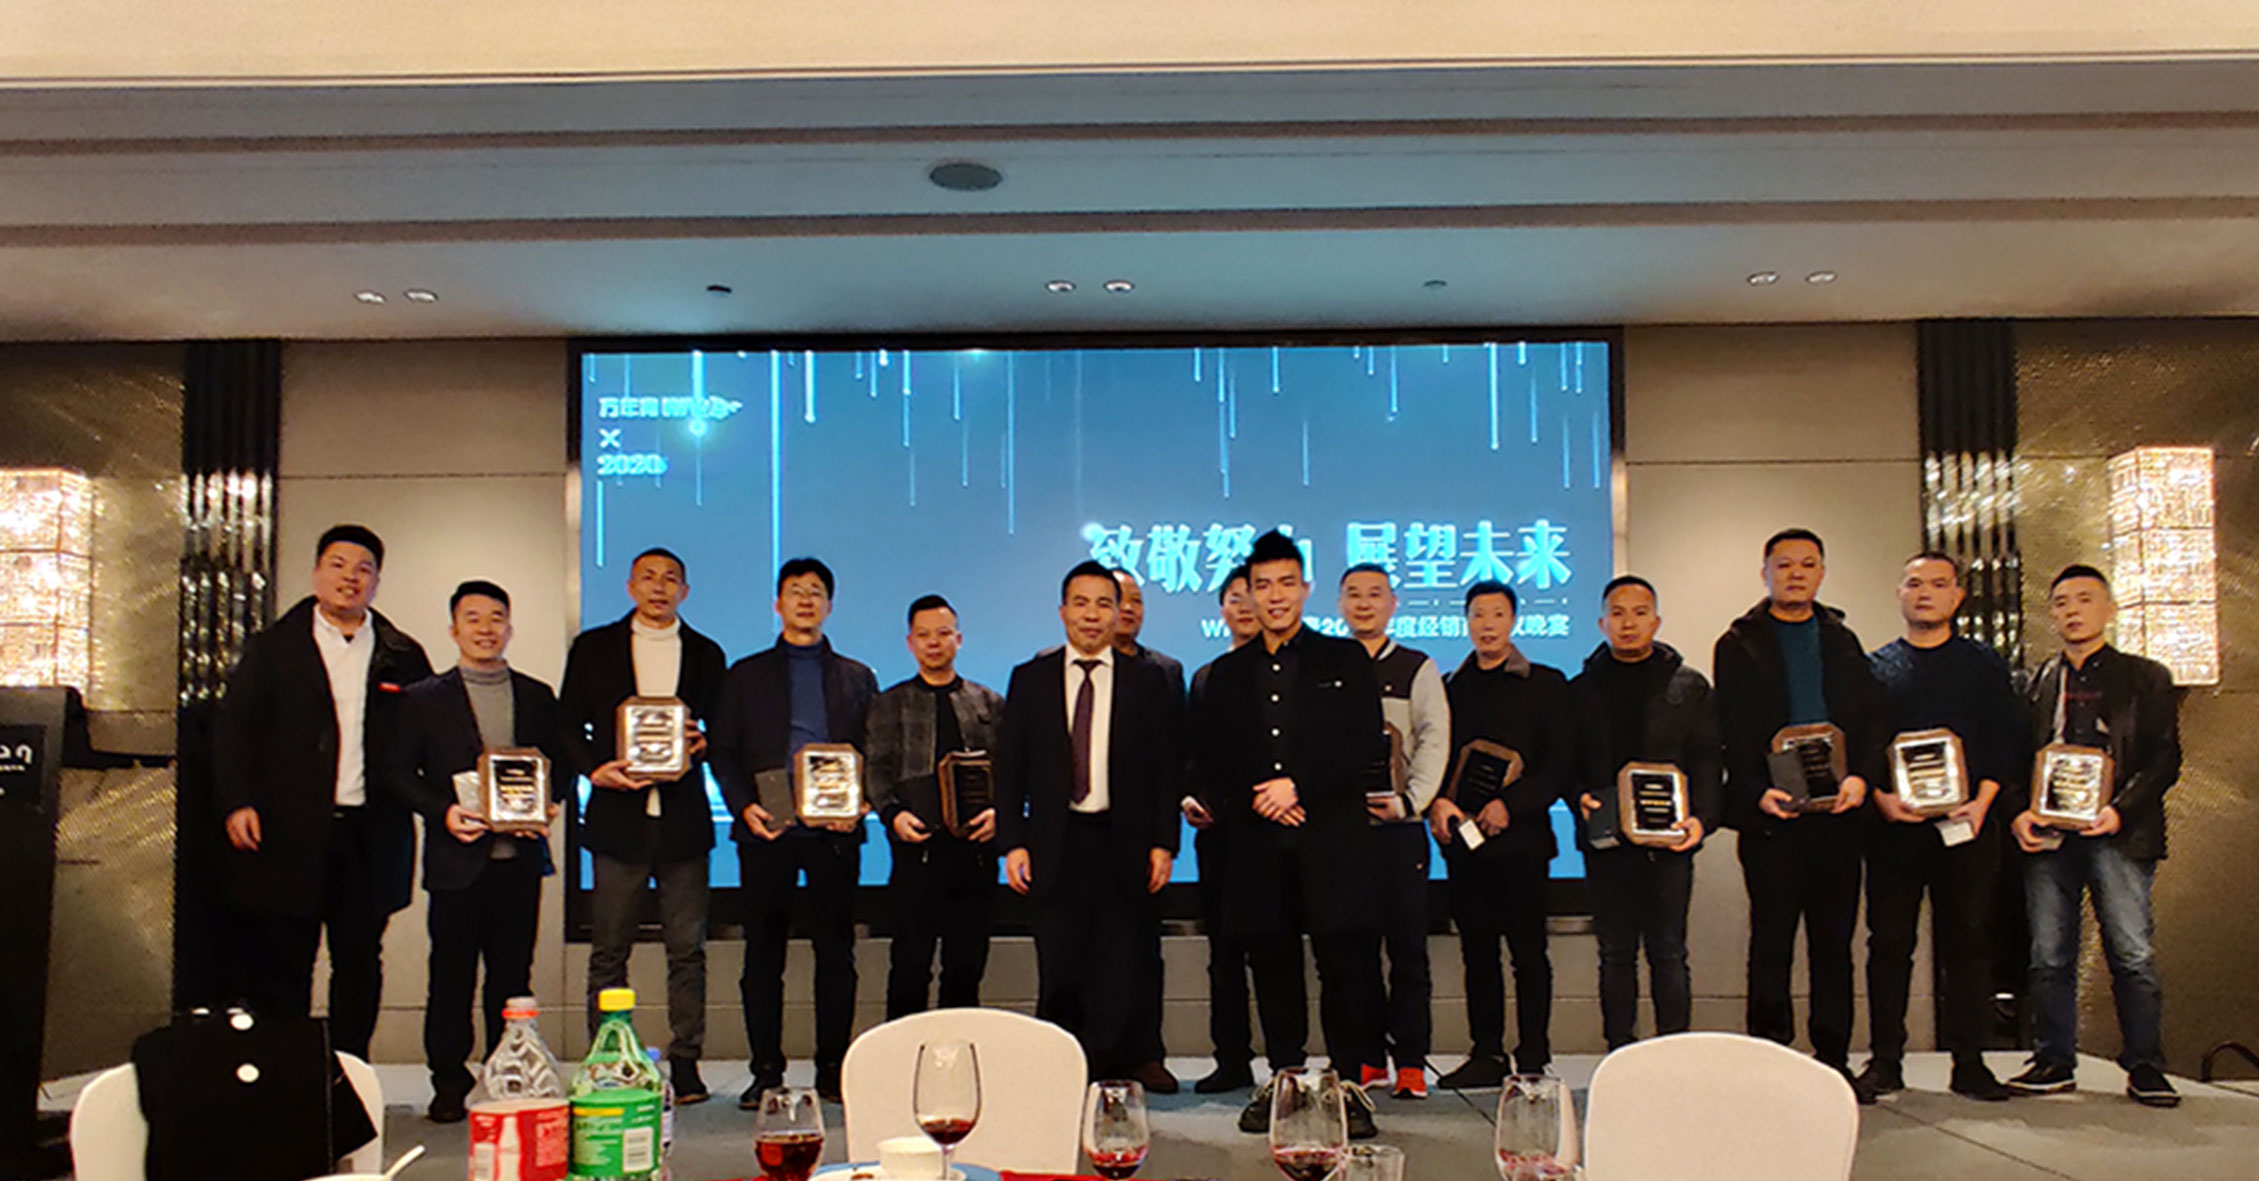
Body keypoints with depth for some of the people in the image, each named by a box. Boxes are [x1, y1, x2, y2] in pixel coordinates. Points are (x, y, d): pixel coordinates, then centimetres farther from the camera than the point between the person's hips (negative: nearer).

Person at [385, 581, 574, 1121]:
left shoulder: (537, 697, 13)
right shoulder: (424, 699, 6)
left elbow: (562, 762, 15)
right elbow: (398, 771, 3)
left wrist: (547, 803, -5)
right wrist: (442, 811, -12)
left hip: (519, 858, 2)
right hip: (457, 859, -2)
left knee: (512, 975, 6)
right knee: (451, 976, 2)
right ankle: (449, 1084, 13)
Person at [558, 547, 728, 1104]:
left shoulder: (705, 654, 13)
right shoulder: (593, 647, 10)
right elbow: (569, 726, 8)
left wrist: (700, 744, -9)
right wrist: (596, 768, -9)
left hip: (683, 817, 1)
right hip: (618, 813, 0)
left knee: (687, 948, 1)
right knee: (609, 949, 2)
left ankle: (686, 1062, 8)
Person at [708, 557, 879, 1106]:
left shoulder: (856, 678, 14)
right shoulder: (746, 675, 13)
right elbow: (723, 752, 8)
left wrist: (859, 804, -8)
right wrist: (745, 807, -8)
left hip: (834, 833, 0)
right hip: (766, 830, 0)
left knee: (836, 952, 1)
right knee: (763, 953, 3)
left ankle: (833, 1069, 10)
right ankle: (766, 1071, 11)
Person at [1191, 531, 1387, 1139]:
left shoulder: (1345, 661, 8)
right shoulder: (1227, 673, 15)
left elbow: (1365, 747, 0)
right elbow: (1210, 759, 11)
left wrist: (1297, 786, -10)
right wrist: (1255, 801, -6)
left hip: (1332, 838, -2)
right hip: (1257, 844, 3)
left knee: (1347, 964, -5)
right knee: (1273, 968, 7)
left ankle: (1351, 1083, 3)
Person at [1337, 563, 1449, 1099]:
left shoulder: (1418, 669, 9)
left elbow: (1435, 742, 1)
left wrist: (1407, 801, -13)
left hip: (1399, 827, -1)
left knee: (1407, 945, -1)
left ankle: (1411, 1061, 5)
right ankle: (1367, 1058, 13)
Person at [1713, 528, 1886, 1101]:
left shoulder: (1842, 640, 16)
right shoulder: (1739, 644, 6)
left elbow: (1875, 715, 9)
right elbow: (1733, 732, -2)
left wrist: (1860, 776, -8)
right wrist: (1758, 792, -16)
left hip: (1838, 808, 3)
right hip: (1771, 811, -3)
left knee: (1834, 937, 6)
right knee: (1771, 939, 1)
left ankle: (1834, 1058, 13)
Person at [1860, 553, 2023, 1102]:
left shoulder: (1985, 664, 13)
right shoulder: (1873, 666, 11)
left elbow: (2006, 742, 6)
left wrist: (1983, 800, -9)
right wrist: (1880, 797, -11)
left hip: (1967, 823, 0)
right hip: (1893, 824, 0)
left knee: (1968, 941, 1)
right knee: (1889, 941, 1)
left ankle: (1969, 1062, 8)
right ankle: (1886, 1058, 7)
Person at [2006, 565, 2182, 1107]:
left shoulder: (2146, 678, 9)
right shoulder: (2036, 685, 17)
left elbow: (2164, 759, 2)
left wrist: (2120, 809, -12)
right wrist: (2019, 813, -3)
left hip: (2117, 834, -3)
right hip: (2046, 834, 3)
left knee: (2133, 954, -6)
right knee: (2048, 956, 3)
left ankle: (2144, 1066, 5)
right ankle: (2054, 1061, 12)